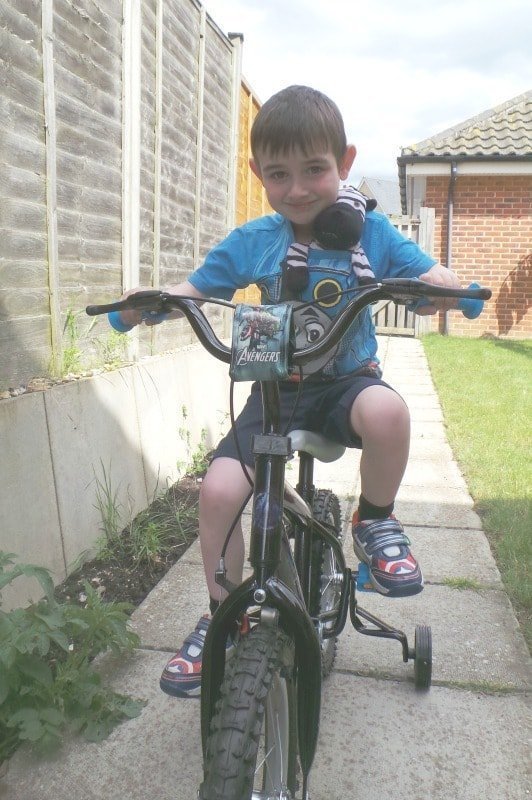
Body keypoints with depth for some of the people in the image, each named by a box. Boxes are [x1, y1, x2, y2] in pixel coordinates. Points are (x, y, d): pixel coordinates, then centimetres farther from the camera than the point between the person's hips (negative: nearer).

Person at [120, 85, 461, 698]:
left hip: (347, 380, -1)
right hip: (275, 389, 2)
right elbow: (193, 289, 5)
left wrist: (443, 287, -30)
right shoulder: (251, 242, 0)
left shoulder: (368, 232, -3)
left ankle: (375, 521, -5)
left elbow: (436, 281, -5)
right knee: (218, 490, -18)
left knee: (386, 410, -37)